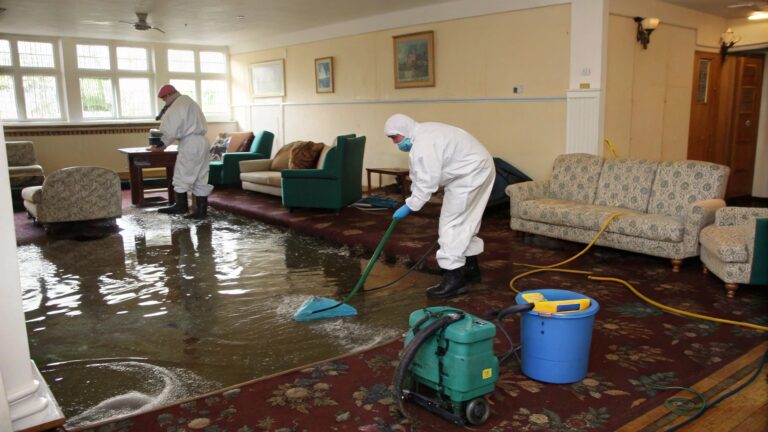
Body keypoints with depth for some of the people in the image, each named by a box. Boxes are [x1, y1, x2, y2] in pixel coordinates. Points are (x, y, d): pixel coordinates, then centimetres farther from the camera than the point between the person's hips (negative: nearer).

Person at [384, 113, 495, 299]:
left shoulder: (424, 143, -23)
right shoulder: (420, 135, 11)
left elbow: (427, 182, -25)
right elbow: (419, 176, 14)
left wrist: (409, 206, -19)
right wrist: (412, 199, 9)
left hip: (471, 174, -11)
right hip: (475, 170, 11)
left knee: (452, 223, -10)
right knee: (465, 221, 20)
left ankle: (454, 279, -9)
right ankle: (471, 268, 33)